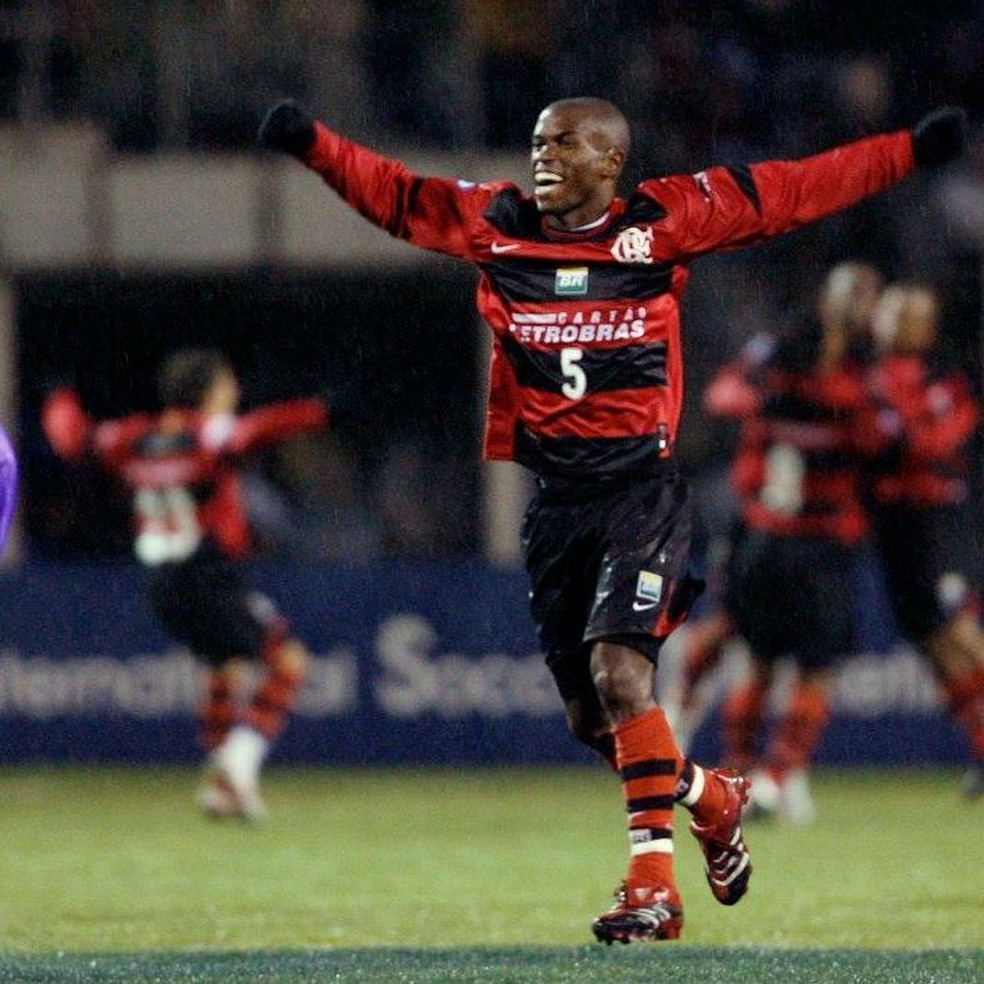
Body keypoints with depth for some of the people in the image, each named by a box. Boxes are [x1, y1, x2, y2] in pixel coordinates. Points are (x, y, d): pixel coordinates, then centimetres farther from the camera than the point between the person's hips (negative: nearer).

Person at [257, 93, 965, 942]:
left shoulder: (664, 221, -2)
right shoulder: (495, 225, 7)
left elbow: (793, 192, 1)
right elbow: (390, 193, 12)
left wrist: (910, 151, -2)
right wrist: (313, 143, -2)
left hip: (641, 486, -4)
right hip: (553, 499, 4)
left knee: (619, 673, -21)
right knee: (589, 716, 9)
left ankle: (654, 885, -16)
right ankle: (712, 800, 36)